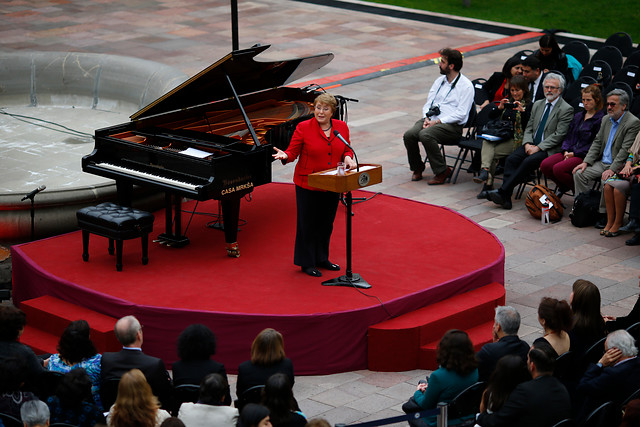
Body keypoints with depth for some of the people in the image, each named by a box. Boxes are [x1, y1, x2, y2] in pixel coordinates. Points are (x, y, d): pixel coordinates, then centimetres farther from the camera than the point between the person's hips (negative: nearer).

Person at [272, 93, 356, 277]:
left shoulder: (342, 127, 3)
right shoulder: (303, 128, -9)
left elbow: (347, 149, 12)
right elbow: (293, 152, -9)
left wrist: (347, 158, -9)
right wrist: (285, 156, -30)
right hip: (308, 184, -4)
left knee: (326, 223, 14)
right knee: (308, 223, 3)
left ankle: (321, 259, 30)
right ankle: (306, 263, 14)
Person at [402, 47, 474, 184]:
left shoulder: (466, 86, -4)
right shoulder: (440, 81, 19)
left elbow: (460, 114, -12)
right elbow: (428, 103, 19)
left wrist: (437, 122, -16)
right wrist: (427, 119, -3)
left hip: (452, 125, -7)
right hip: (431, 120, 7)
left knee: (425, 135, -34)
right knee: (409, 135, -21)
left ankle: (442, 171, -19)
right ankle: (417, 168, 2)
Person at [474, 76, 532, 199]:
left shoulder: (528, 105, 1)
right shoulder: (508, 102, 19)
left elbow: (528, 127, -12)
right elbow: (491, 116, 11)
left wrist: (522, 111, -24)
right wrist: (499, 108, -8)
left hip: (515, 139, -5)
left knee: (491, 153, -24)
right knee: (487, 143, -29)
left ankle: (488, 184, -22)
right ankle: (485, 170, -46)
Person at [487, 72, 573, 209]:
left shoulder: (566, 109, -4)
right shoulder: (538, 105, 18)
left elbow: (558, 135, -11)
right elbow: (529, 128, 16)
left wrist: (538, 148, -17)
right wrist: (527, 144, -5)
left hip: (549, 149, -6)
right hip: (531, 145, 6)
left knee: (529, 161, -31)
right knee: (511, 159, -21)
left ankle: (502, 191, -31)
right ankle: (505, 198, -27)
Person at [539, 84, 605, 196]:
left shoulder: (600, 119, -6)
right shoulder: (578, 116, 20)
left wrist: (575, 154, -13)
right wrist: (566, 151, -1)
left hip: (585, 156, -8)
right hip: (570, 152, 8)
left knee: (558, 169, -29)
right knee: (544, 165, -14)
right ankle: (563, 187, 11)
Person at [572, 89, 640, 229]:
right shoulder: (606, 119, 12)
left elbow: (625, 150, -19)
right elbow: (597, 142, 14)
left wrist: (612, 170, -26)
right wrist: (586, 162, -1)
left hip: (619, 165, -7)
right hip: (602, 163, 7)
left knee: (606, 180, -33)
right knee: (579, 173, -11)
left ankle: (604, 214, -18)